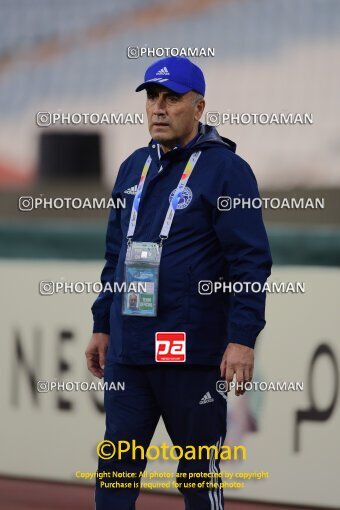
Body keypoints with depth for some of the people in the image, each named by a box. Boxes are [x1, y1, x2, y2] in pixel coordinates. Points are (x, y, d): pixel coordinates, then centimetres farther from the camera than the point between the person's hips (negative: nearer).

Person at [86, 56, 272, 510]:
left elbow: (250, 262, -11)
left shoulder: (226, 169, -6)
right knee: (117, 465, 3)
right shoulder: (134, 167, 15)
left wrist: (242, 338, -19)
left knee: (198, 473, 1)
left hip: (194, 352, -6)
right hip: (128, 350, 6)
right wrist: (102, 326, 19)